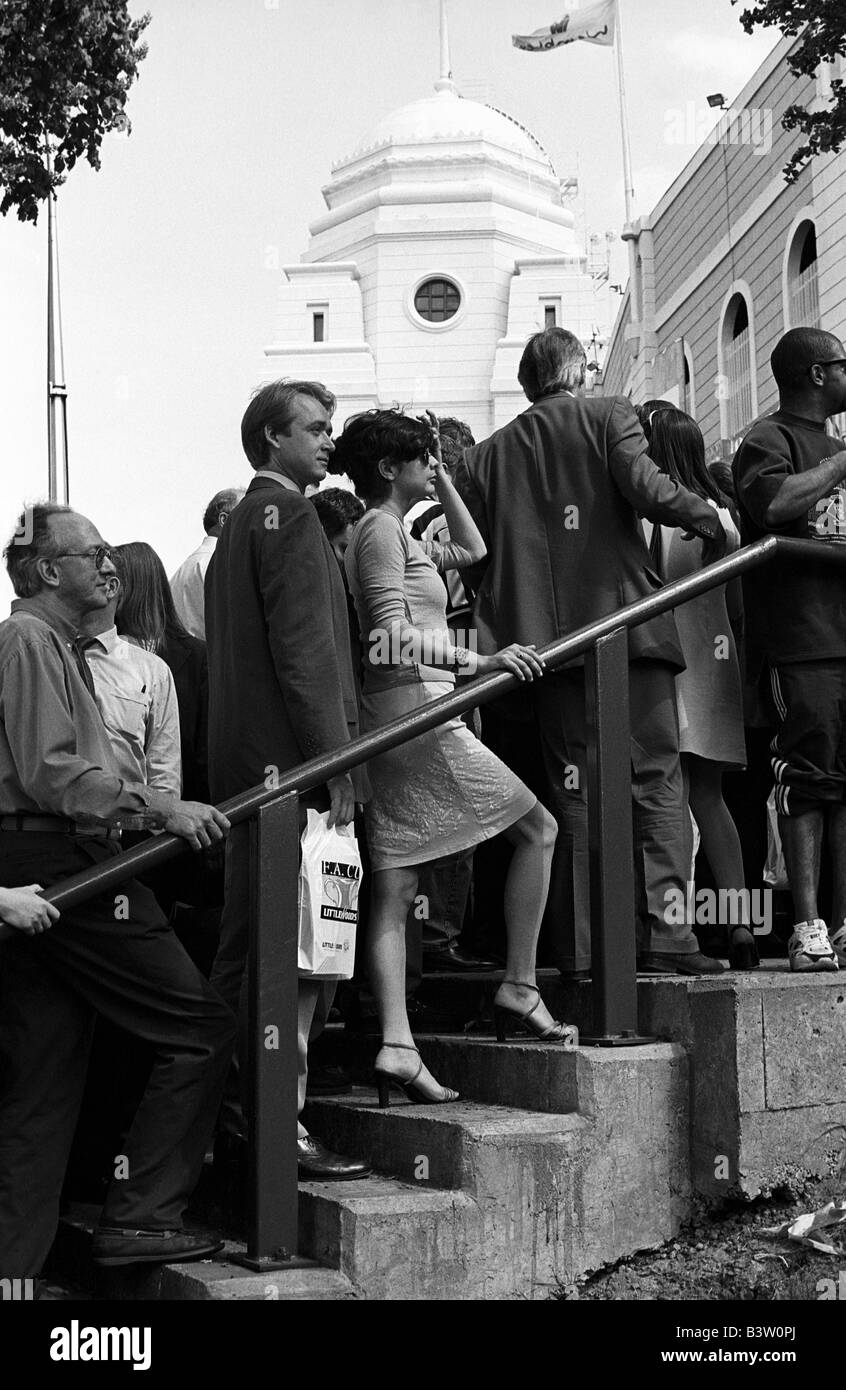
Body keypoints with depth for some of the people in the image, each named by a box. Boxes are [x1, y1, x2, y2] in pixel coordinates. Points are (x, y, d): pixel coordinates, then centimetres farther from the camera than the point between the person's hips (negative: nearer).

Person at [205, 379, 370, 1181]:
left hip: (243, 764, 10)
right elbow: (304, 648, -16)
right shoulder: (289, 514, -7)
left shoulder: (240, 522, 22)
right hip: (292, 757, -10)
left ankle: (231, 1113, 17)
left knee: (246, 949, 12)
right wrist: (335, 761, -17)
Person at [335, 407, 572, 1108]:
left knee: (392, 893, 1)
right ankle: (520, 985, 5)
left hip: (389, 722, 10)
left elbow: (472, 549, 34)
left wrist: (444, 481, 27)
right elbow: (394, 639, -17)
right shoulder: (380, 530, -7)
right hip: (418, 707, -10)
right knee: (538, 828, 2)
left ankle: (397, 1044, -3)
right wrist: (479, 659, -27)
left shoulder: (396, 537, 22)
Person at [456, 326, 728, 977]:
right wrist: (709, 515, 3)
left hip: (548, 638, 3)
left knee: (576, 793, 7)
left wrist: (499, 641, 14)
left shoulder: (486, 456, 14)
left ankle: (581, 948, 4)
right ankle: (662, 933, -8)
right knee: (657, 782, 1)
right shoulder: (610, 415, 4)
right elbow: (646, 489, -12)